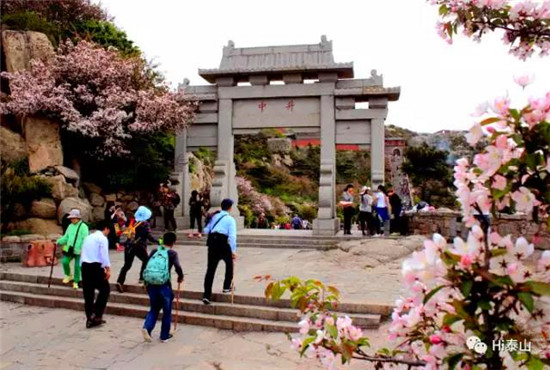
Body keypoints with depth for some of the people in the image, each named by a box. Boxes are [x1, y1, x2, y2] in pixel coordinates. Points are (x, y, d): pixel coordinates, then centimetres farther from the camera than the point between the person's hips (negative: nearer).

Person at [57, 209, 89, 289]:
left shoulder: (83, 227, -8)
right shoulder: (70, 226, 12)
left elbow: (85, 239, -14)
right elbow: (66, 237, 18)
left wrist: (83, 249, -24)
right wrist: (59, 242, 2)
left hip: (78, 250, -5)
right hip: (69, 249, 5)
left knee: (77, 266, 0)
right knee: (64, 261, -7)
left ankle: (76, 282, 17)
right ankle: (68, 275, 21)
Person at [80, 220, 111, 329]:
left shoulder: (88, 237, 19)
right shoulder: (103, 238, -4)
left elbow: (83, 253, 19)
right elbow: (104, 254, -14)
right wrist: (108, 269, -13)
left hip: (85, 266, 8)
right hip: (95, 266, -7)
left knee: (88, 293, 10)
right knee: (105, 289, 6)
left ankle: (90, 319, 13)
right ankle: (96, 315, -2)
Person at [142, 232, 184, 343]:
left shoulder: (155, 251, 9)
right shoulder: (172, 253, -3)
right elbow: (178, 267, -15)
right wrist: (180, 277, 4)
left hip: (151, 284, 4)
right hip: (164, 285, -4)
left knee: (153, 309, 20)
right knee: (167, 311, 12)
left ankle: (147, 328, -2)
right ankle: (164, 336, 20)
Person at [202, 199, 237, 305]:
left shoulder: (215, 217, 17)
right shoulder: (230, 219, 3)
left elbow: (206, 230, 17)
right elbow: (232, 235, -8)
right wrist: (233, 251, -10)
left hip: (211, 242, 4)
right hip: (222, 242, -4)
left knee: (211, 268, 3)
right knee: (229, 263, 23)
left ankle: (206, 295, -2)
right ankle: (227, 287, 28)